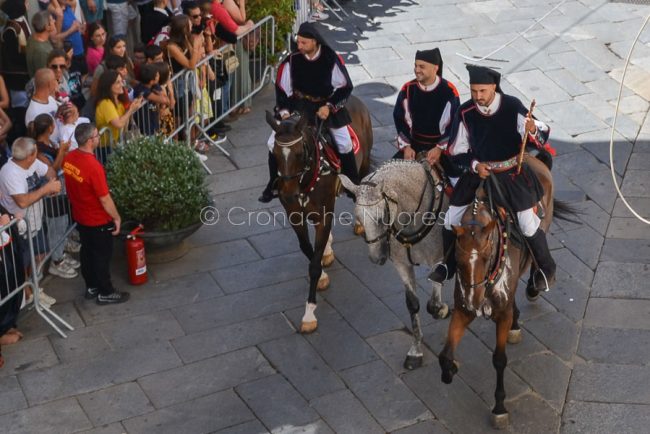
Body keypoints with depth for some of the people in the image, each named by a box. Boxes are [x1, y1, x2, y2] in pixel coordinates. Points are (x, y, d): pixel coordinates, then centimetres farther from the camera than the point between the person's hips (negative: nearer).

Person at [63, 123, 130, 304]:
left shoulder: (69, 158, -8)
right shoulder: (93, 166, -32)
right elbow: (105, 199, -24)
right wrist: (116, 218, -10)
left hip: (80, 216, 8)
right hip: (98, 220, -8)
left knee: (87, 252, 22)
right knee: (102, 256, 9)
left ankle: (91, 287, 38)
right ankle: (105, 293, 24)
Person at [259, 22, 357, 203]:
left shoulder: (331, 59, -20)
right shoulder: (292, 60, -17)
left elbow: (345, 87, -10)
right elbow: (281, 88, -5)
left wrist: (329, 107, -19)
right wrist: (284, 111, -14)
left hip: (327, 104, -1)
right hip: (299, 104, 1)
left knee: (345, 144, -6)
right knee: (274, 143, -5)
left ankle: (353, 185, 16)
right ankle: (273, 185, 14)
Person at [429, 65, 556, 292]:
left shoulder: (513, 106, -18)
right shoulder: (465, 113, -12)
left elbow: (542, 136, -18)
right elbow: (457, 151, 0)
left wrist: (533, 130, -41)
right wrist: (475, 165, -17)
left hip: (512, 175, -2)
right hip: (478, 173, 2)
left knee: (529, 225, -2)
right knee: (451, 221, 2)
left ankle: (546, 269, 23)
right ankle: (448, 265, 26)